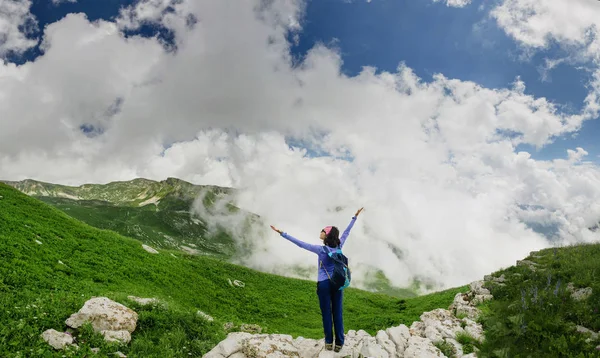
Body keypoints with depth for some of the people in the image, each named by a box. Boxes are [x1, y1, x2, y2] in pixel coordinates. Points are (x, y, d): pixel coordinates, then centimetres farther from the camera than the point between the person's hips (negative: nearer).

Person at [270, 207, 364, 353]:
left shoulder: (321, 249, -13)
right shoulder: (339, 246, -2)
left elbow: (300, 243, -15)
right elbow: (346, 232, 10)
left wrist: (282, 233, -15)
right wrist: (355, 217, 22)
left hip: (324, 284, -3)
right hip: (338, 283, 3)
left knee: (326, 314, 6)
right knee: (337, 313, 6)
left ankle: (329, 342, 11)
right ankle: (339, 343, 10)